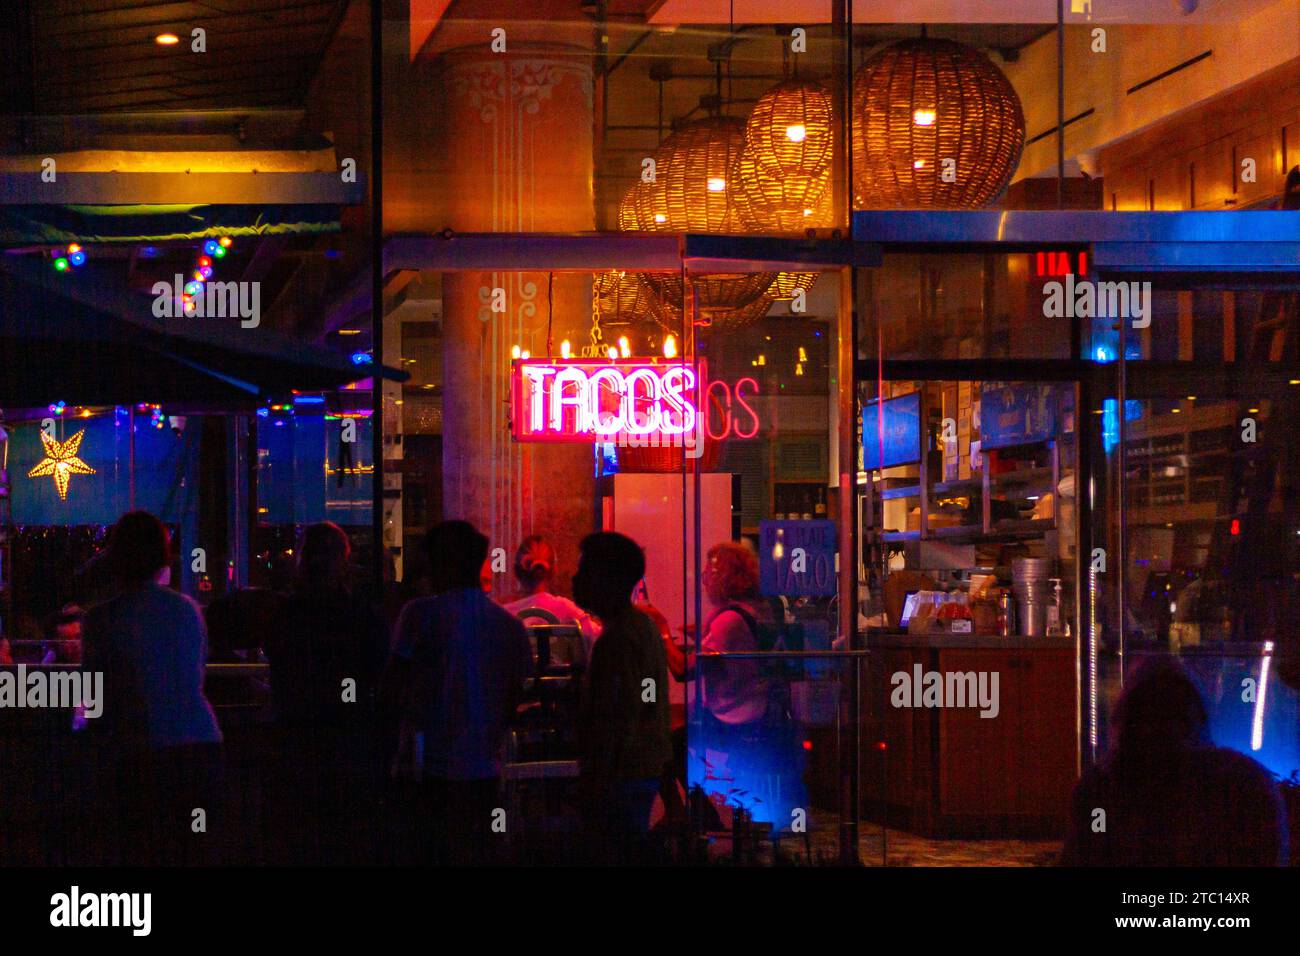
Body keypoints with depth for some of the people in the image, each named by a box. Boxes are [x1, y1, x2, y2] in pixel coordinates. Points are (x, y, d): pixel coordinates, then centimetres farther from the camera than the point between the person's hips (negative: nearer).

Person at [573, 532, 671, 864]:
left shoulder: (618, 639, -19)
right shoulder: (643, 625, 14)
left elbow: (617, 718, -23)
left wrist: (598, 782, -21)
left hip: (623, 772, -11)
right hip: (647, 766, 11)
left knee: (618, 852, -7)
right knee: (636, 850, 16)